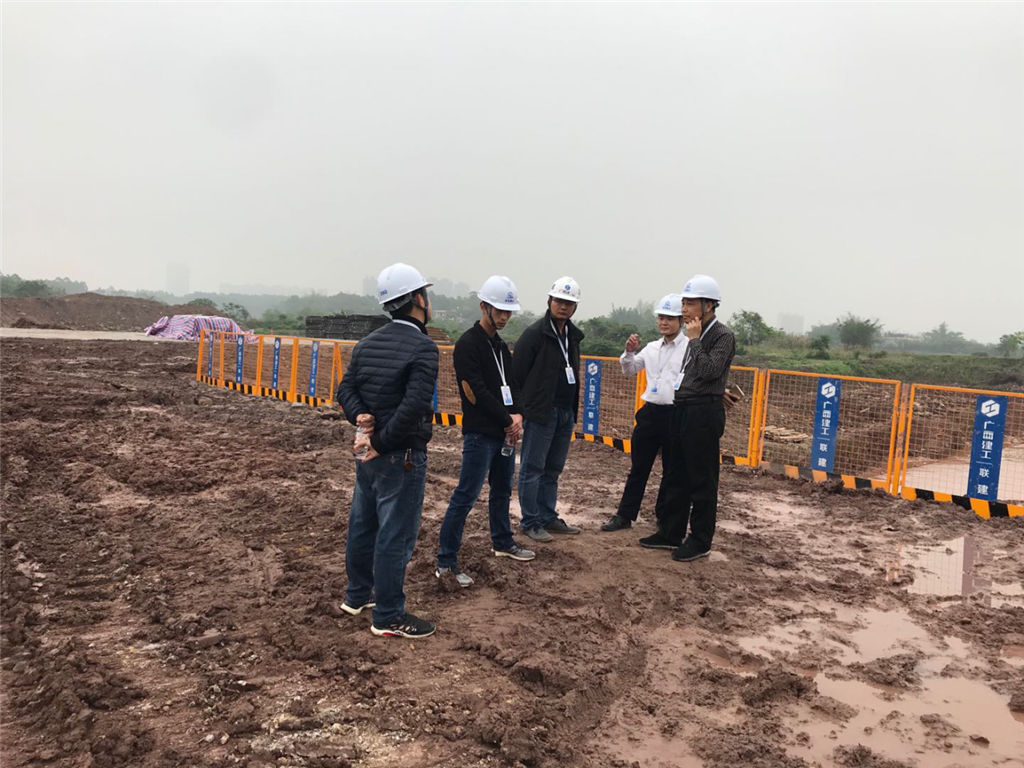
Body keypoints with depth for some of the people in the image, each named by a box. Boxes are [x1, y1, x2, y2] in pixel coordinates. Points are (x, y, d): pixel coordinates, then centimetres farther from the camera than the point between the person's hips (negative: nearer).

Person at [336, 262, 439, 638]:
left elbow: (346, 389, 6)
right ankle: (388, 617, 12)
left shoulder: (368, 343, 8)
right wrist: (381, 442, -19)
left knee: (362, 523, 20)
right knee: (395, 536, 1)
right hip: (401, 457, -8)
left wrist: (361, 417, -8)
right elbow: (414, 405, -27)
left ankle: (357, 595, 37)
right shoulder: (422, 347, -18)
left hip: (366, 452, 9)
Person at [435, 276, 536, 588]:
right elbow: (478, 392, -18)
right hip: (480, 433, -9)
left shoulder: (500, 345, 15)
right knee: (466, 496, -8)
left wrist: (517, 415, -6)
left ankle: (502, 542, 38)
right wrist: (508, 420, -14)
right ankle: (446, 562, -2)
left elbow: (511, 384, 13)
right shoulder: (468, 344, -12)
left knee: (502, 490, 20)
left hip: (505, 432, 9)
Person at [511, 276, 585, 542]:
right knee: (532, 469, 1)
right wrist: (522, 408, -11)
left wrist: (573, 408, 16)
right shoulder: (535, 334, -10)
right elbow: (517, 373, -12)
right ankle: (530, 522, 9)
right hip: (541, 413, -7)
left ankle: (548, 518, 23)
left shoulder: (573, 336, 13)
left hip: (565, 412, 7)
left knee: (553, 470, 14)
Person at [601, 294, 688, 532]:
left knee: (672, 470, 8)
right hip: (650, 412, 5)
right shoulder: (652, 348, 12)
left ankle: (664, 517, 22)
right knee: (638, 467, 11)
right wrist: (629, 352, 3)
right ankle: (625, 515, 19)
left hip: (675, 414, -5)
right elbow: (629, 370, 21)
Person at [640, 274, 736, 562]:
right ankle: (671, 533, 24)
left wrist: (694, 339, -17)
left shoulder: (722, 335, -10)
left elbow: (709, 371, -23)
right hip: (682, 409, 9)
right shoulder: (697, 335, 15)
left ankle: (700, 540, 11)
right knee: (676, 476, 14)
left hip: (705, 413, -9)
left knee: (702, 480, 0)